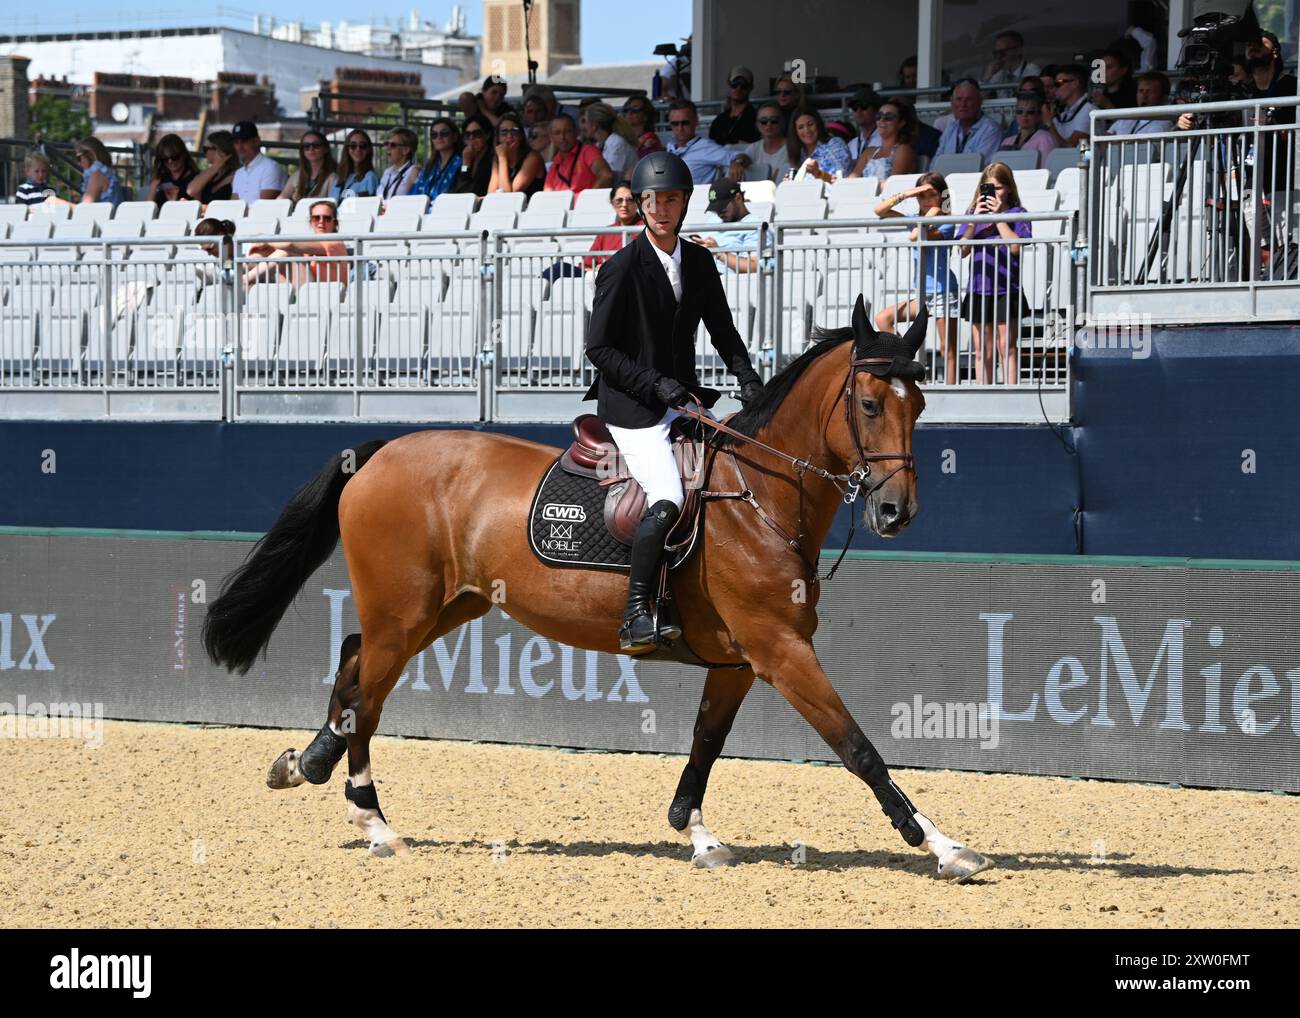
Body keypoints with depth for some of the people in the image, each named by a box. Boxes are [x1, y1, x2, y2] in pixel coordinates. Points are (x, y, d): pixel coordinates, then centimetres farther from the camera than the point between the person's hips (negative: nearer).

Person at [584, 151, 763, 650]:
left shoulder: (700, 262, 8)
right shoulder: (621, 268, -11)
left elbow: (721, 329, 16)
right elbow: (599, 348, -10)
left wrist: (747, 376, -2)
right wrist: (656, 384, -18)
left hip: (683, 398, 7)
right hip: (632, 407, -7)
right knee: (667, 503, -24)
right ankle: (635, 614, -16)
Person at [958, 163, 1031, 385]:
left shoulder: (1016, 214, 1)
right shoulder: (975, 212, 11)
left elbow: (1016, 246, -14)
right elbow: (963, 250, 1)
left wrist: (998, 216, -13)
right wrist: (975, 219, -10)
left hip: (1006, 289, -4)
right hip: (978, 288, 4)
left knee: (1007, 346, -3)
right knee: (982, 351, 7)